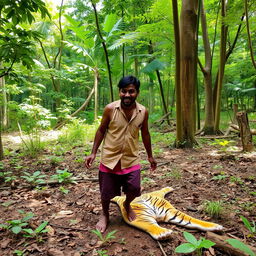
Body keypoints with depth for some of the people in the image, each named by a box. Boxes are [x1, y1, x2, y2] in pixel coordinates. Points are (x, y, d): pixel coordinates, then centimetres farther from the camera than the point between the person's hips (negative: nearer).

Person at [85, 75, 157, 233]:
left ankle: (127, 205, 36)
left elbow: (145, 134, 8)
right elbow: (101, 131, -1)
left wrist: (150, 156, 14)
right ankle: (105, 215, 41)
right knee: (106, 192, 8)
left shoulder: (143, 112, -5)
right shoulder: (110, 109, -12)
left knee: (134, 189, -3)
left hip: (131, 159, 2)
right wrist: (93, 153, -2)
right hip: (110, 158, -1)